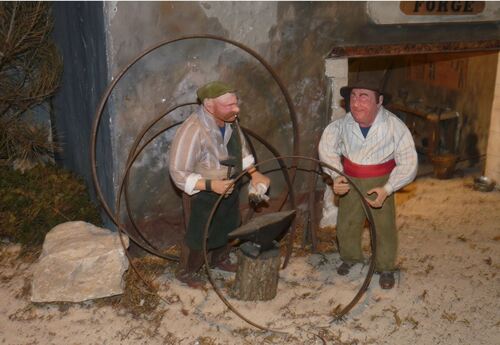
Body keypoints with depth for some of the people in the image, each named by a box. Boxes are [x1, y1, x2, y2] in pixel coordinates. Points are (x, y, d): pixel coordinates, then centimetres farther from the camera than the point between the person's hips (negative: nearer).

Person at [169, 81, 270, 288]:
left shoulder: (229, 122, -9)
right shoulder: (193, 131, -33)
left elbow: (241, 149, 10)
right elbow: (178, 173, -28)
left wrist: (254, 173, -1)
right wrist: (211, 185, -37)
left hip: (230, 188, 7)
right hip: (204, 194, -7)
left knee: (226, 228, 27)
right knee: (199, 236, 11)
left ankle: (220, 259, 54)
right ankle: (186, 272, 37)